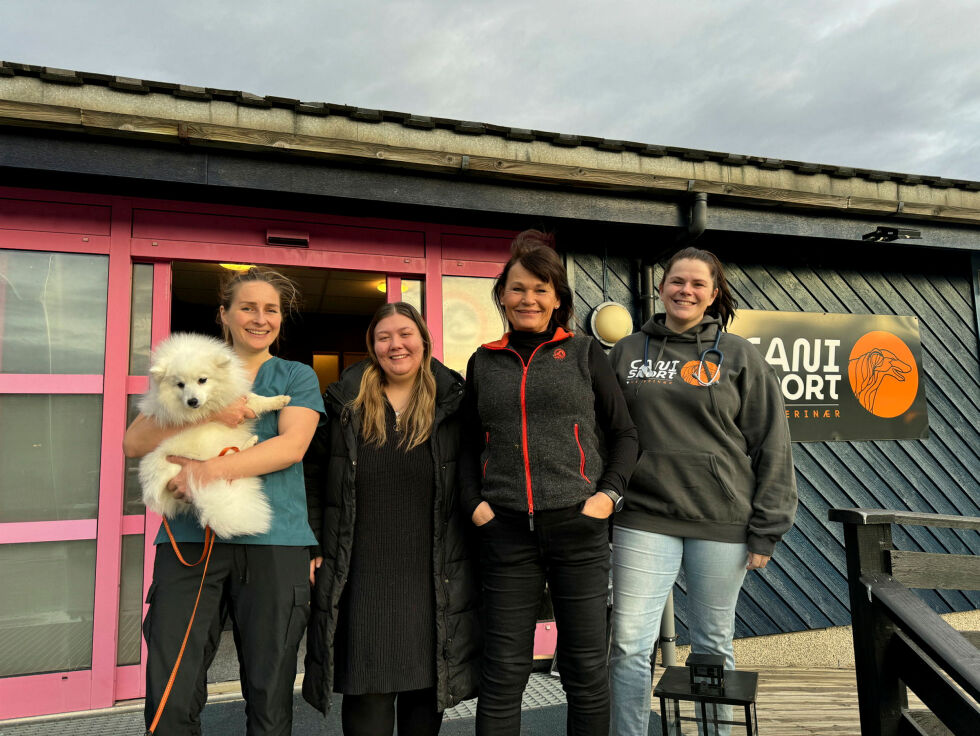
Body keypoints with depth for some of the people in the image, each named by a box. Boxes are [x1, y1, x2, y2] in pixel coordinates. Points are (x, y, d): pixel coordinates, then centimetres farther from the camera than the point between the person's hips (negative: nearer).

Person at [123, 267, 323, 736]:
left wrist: (214, 470, -16)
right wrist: (205, 414, -11)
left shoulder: (297, 377, 11)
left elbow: (293, 445, -5)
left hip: (273, 541, -1)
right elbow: (134, 442, 4)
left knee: (269, 696, 6)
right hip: (190, 536, 2)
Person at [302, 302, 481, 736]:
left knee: (426, 684, 13)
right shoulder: (345, 404, 4)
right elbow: (313, 477, 7)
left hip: (432, 577, 0)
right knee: (366, 689, 6)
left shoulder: (453, 402, 2)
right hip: (361, 577, 0)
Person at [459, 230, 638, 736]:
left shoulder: (583, 353, 6)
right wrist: (473, 502, 1)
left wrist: (610, 493, -5)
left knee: (586, 673, 10)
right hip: (506, 533, 1)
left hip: (579, 529, -1)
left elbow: (623, 433, 9)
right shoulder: (484, 362, 11)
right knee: (502, 676, 9)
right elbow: (469, 445, 15)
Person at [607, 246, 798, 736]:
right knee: (629, 644, 1)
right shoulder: (628, 352, 7)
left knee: (713, 645, 13)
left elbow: (772, 446, 2)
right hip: (644, 519, 1)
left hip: (721, 521, 0)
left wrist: (766, 530, -2)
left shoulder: (739, 356, 3)